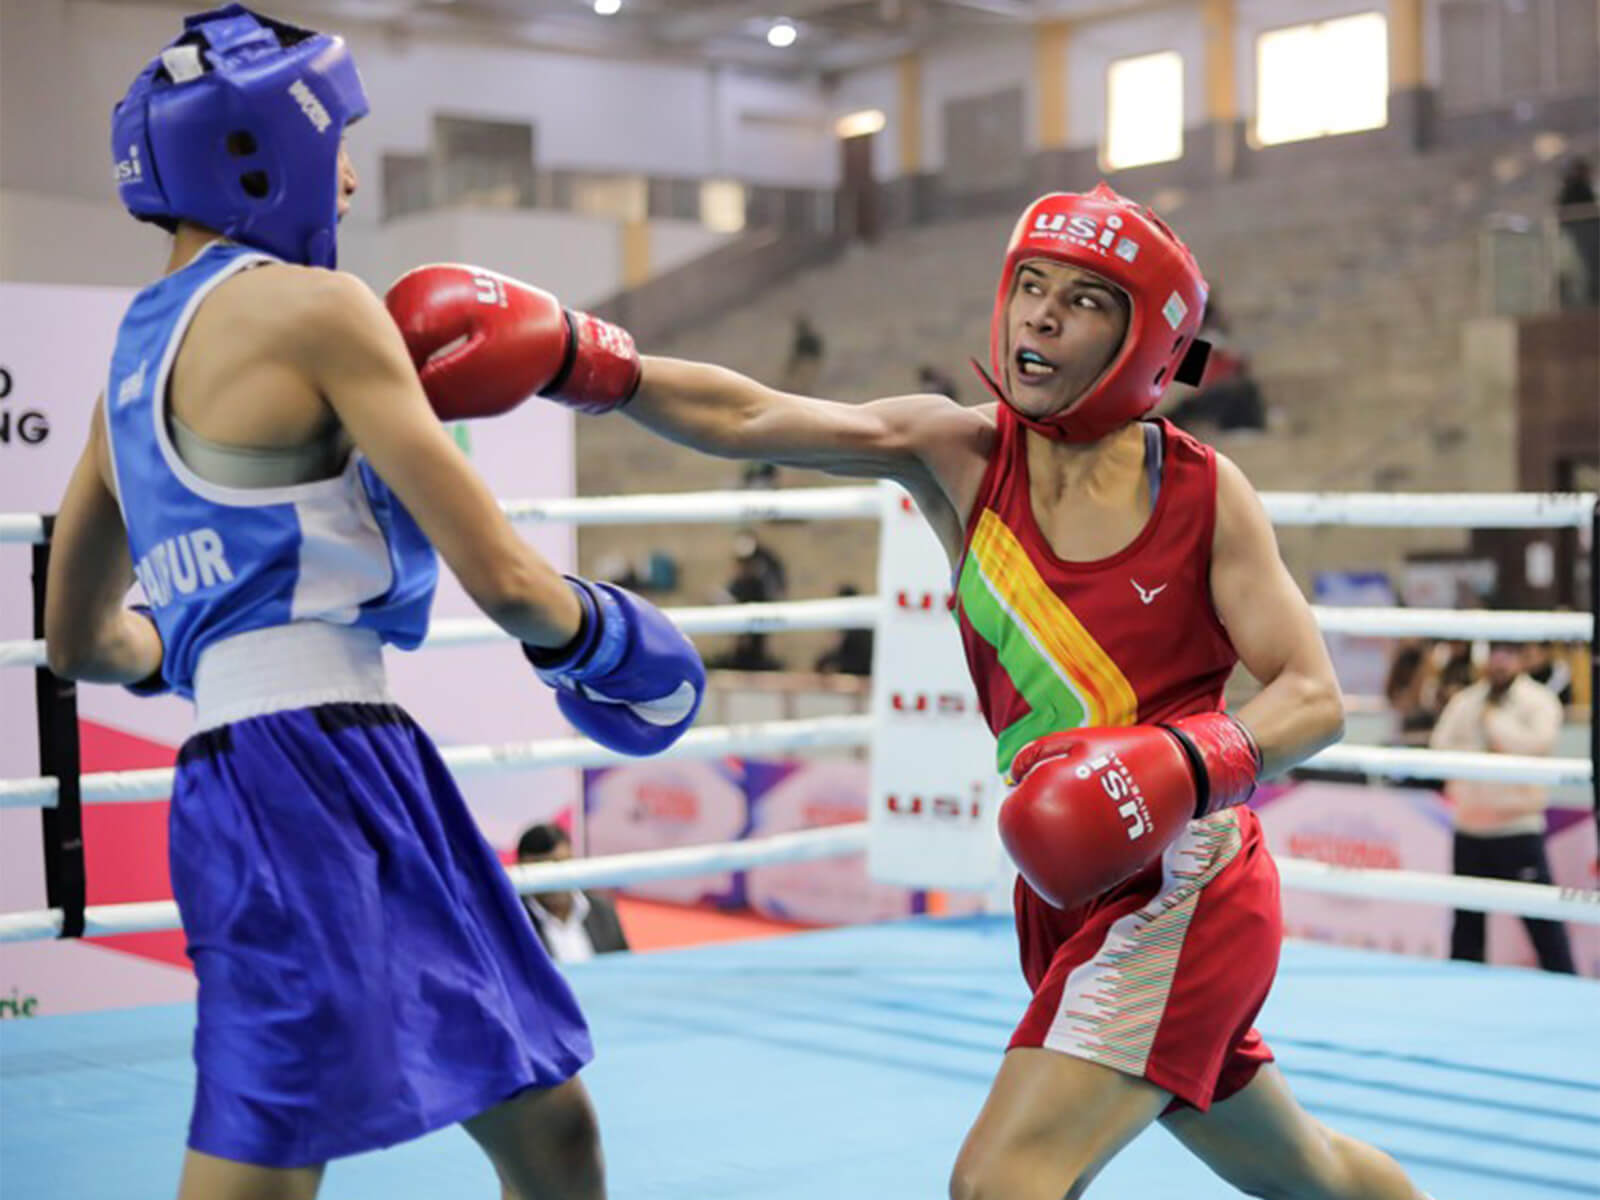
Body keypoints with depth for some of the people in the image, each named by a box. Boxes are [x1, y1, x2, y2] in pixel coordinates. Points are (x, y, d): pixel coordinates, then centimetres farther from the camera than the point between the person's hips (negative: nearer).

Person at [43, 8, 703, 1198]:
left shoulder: (138, 354, 19)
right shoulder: (311, 306, -7)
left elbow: (82, 640, 28)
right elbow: (498, 574, -11)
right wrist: (621, 643, 8)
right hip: (310, 779, -9)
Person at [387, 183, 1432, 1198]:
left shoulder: (1205, 495, -10)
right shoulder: (961, 457, -2)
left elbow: (1315, 697, -9)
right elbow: (749, 417, -13)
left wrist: (1192, 765, -27)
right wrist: (577, 357, -25)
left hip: (1178, 891, -5)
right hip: (1068, 894, 5)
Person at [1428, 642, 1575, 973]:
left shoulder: (1539, 701, -3)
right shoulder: (1464, 701, 8)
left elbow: (1540, 742, -20)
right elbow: (1441, 746, 1)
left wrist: (1494, 720, -12)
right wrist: (1480, 753, -12)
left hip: (1519, 825, -4)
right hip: (1470, 825, 4)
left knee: (1541, 915, -6)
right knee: (1467, 917, 13)